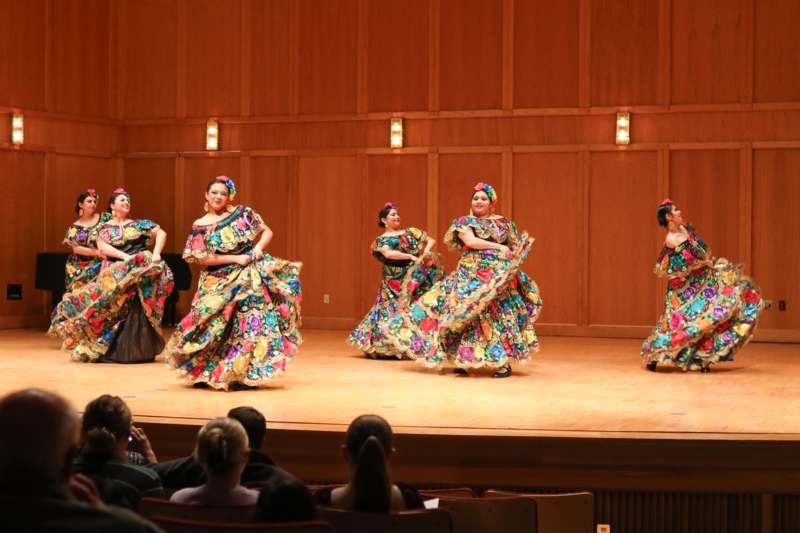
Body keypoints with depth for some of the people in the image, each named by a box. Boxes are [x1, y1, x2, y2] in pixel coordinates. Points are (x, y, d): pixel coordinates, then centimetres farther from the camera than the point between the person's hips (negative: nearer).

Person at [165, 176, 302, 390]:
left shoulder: (242, 213, 6)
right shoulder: (200, 226, 1)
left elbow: (266, 231, 10)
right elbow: (202, 258, -8)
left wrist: (258, 247, -10)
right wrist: (235, 259, -13)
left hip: (251, 277, 1)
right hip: (219, 283, -1)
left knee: (250, 321, -7)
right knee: (217, 327, 2)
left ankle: (247, 374, -1)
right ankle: (204, 373, 20)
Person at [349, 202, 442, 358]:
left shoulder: (410, 232, 14)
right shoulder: (382, 239, 0)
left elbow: (431, 240, 16)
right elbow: (388, 253, -20)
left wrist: (426, 251, -5)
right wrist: (412, 257, -20)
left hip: (416, 278, 4)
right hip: (395, 282, -4)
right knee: (394, 311, -5)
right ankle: (388, 347, 5)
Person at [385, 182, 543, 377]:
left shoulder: (502, 222, 13)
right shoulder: (465, 221, 5)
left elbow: (515, 247, 20)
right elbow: (470, 241, -12)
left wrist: (524, 245, -2)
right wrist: (498, 247, -14)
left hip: (498, 275, 1)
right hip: (471, 275, -1)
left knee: (498, 314, -5)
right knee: (466, 313, -5)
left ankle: (504, 362, -2)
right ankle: (462, 361, 2)